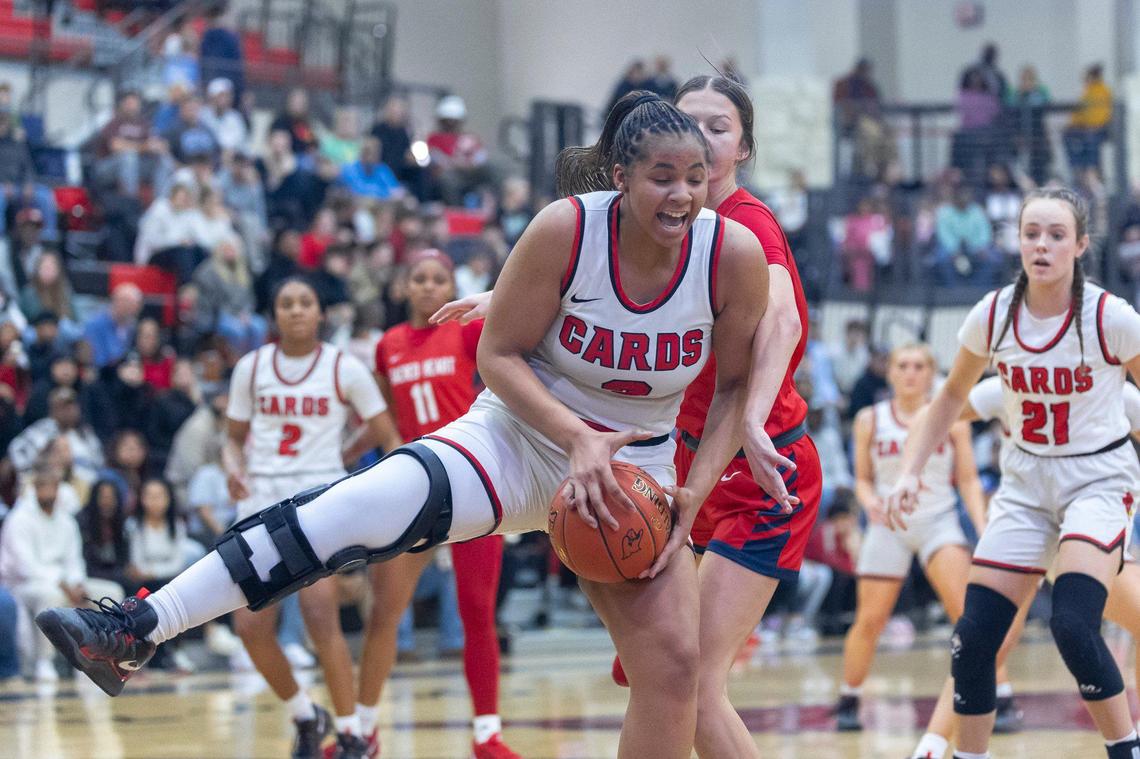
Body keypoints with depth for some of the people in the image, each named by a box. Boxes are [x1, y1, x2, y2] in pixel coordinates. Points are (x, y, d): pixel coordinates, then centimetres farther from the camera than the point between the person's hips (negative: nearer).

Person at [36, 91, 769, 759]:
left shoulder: (736, 255, -15)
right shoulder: (568, 229, -20)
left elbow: (736, 383, 0)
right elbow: (499, 353, -11)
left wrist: (695, 494, -11)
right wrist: (578, 439, -24)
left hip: (634, 464, 2)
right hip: (520, 433, -2)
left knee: (673, 662, -11)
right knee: (373, 502, -26)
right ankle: (132, 633, -27)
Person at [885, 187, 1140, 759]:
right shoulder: (993, 316, -7)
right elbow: (952, 396, 9)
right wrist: (909, 472, -2)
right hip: (1025, 481, 4)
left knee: (1073, 626, -24)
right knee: (973, 636, -6)